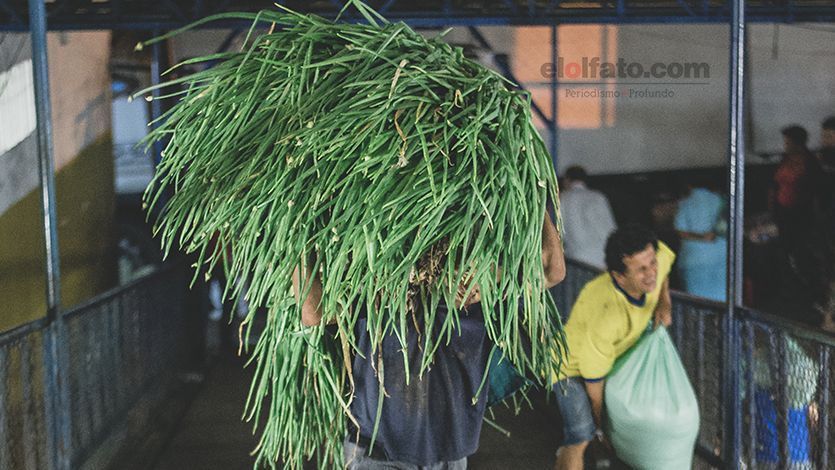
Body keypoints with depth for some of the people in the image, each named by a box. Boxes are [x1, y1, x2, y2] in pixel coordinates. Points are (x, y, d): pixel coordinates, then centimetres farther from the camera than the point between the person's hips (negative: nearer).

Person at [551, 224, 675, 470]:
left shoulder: (657, 261, -27)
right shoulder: (604, 315, -43)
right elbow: (594, 378, -27)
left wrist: (664, 301, -13)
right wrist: (602, 424, -11)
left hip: (615, 355, 7)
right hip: (573, 366, -7)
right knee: (581, 438, -15)